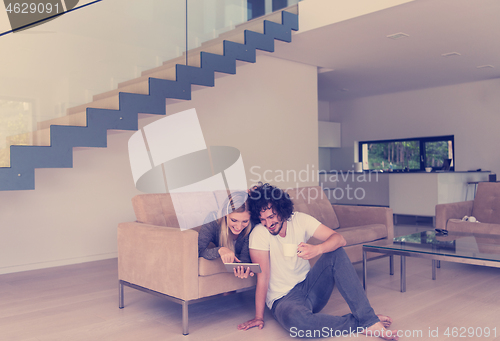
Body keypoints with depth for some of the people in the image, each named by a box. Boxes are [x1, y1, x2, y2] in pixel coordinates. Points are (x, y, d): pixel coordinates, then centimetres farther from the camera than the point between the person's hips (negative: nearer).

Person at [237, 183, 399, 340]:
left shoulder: (300, 220, -7)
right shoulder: (259, 234, -17)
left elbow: (339, 239, -16)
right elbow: (263, 276, -17)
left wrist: (316, 249, -35)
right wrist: (259, 317, -16)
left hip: (309, 287, 4)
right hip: (283, 299, -4)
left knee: (336, 253, -21)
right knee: (295, 319, -40)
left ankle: (368, 319, -23)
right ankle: (359, 324, -20)